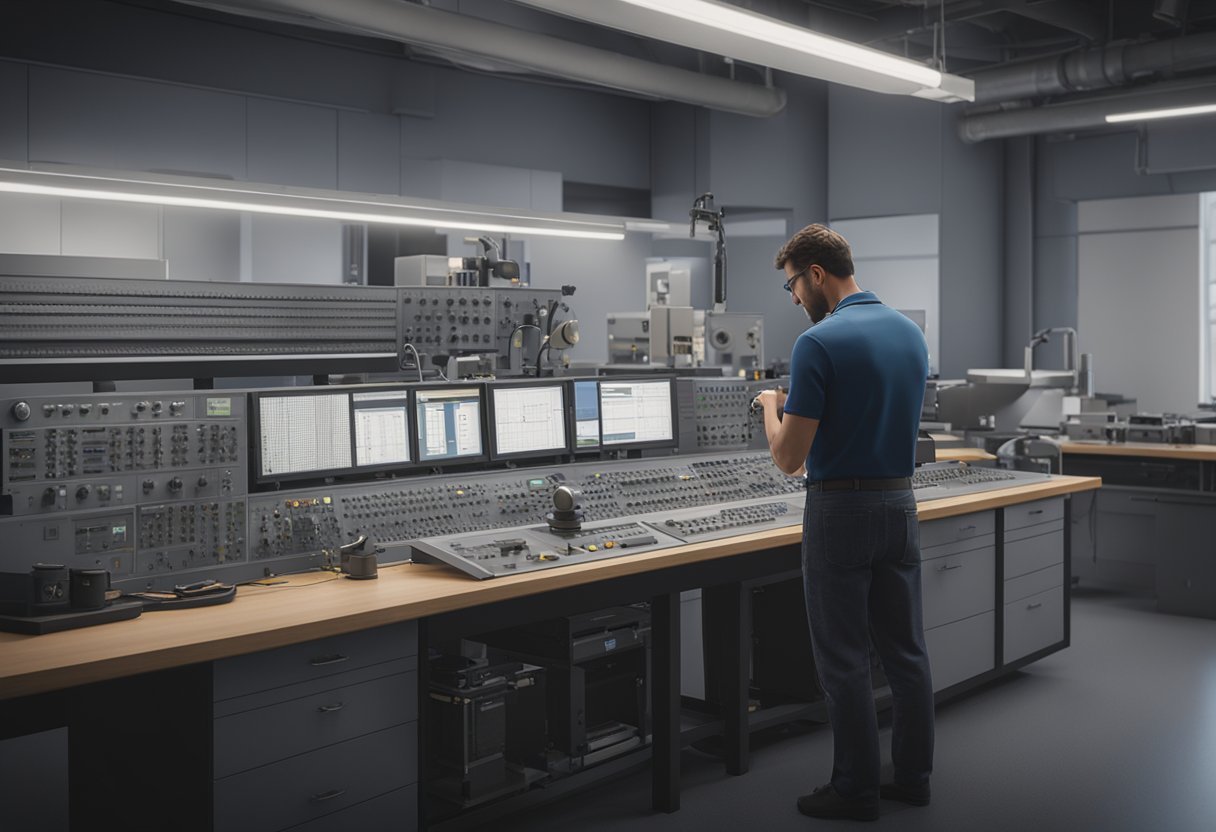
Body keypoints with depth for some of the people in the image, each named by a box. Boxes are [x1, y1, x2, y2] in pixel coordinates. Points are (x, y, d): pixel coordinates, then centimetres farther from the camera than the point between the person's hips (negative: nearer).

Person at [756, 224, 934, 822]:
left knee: (844, 660, 3)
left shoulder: (819, 342, -18)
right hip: (900, 504, 8)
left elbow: (788, 458, -17)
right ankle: (912, 775, 23)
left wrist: (772, 406, 3)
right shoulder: (911, 334, 7)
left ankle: (856, 789, 12)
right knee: (905, 650, 14)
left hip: (841, 513, -7)